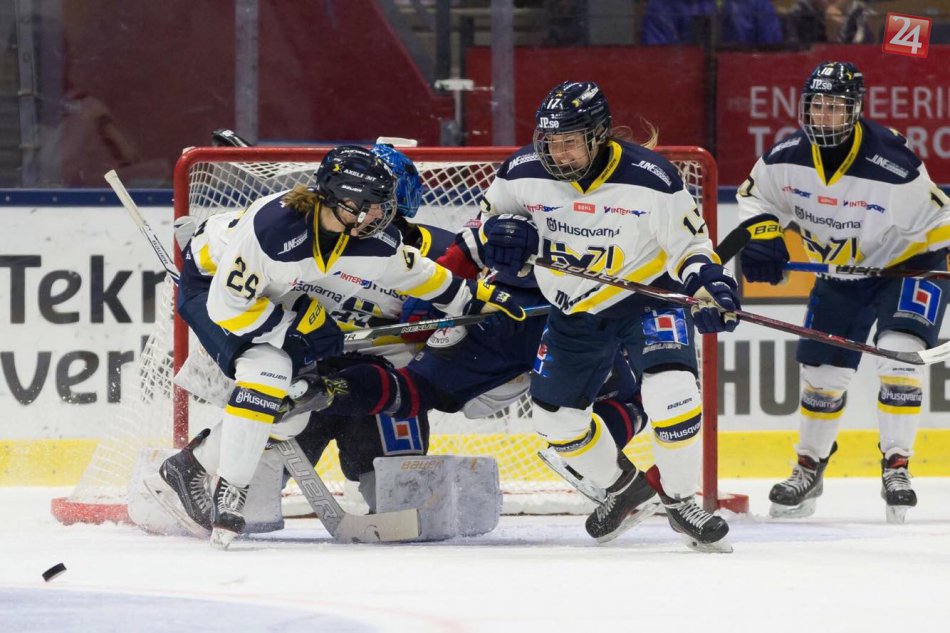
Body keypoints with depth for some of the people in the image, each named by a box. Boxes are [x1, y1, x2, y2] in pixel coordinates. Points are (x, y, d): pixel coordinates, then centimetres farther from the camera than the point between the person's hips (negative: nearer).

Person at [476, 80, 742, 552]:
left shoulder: (650, 178, -22)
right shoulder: (524, 173, -14)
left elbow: (689, 243, -11)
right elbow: (496, 211, 6)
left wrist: (710, 285, -28)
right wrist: (506, 231, -16)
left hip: (648, 296, -4)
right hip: (575, 312, 4)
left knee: (670, 389, -26)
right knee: (555, 416, 8)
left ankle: (679, 500, -6)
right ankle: (626, 490, 32)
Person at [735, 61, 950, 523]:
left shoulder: (893, 166, -30)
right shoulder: (787, 158, -15)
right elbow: (756, 196, 3)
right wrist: (762, 239, -12)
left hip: (907, 265, -5)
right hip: (840, 273, 5)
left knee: (899, 354, -25)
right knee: (821, 369, 8)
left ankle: (896, 464, -15)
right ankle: (809, 467, 29)